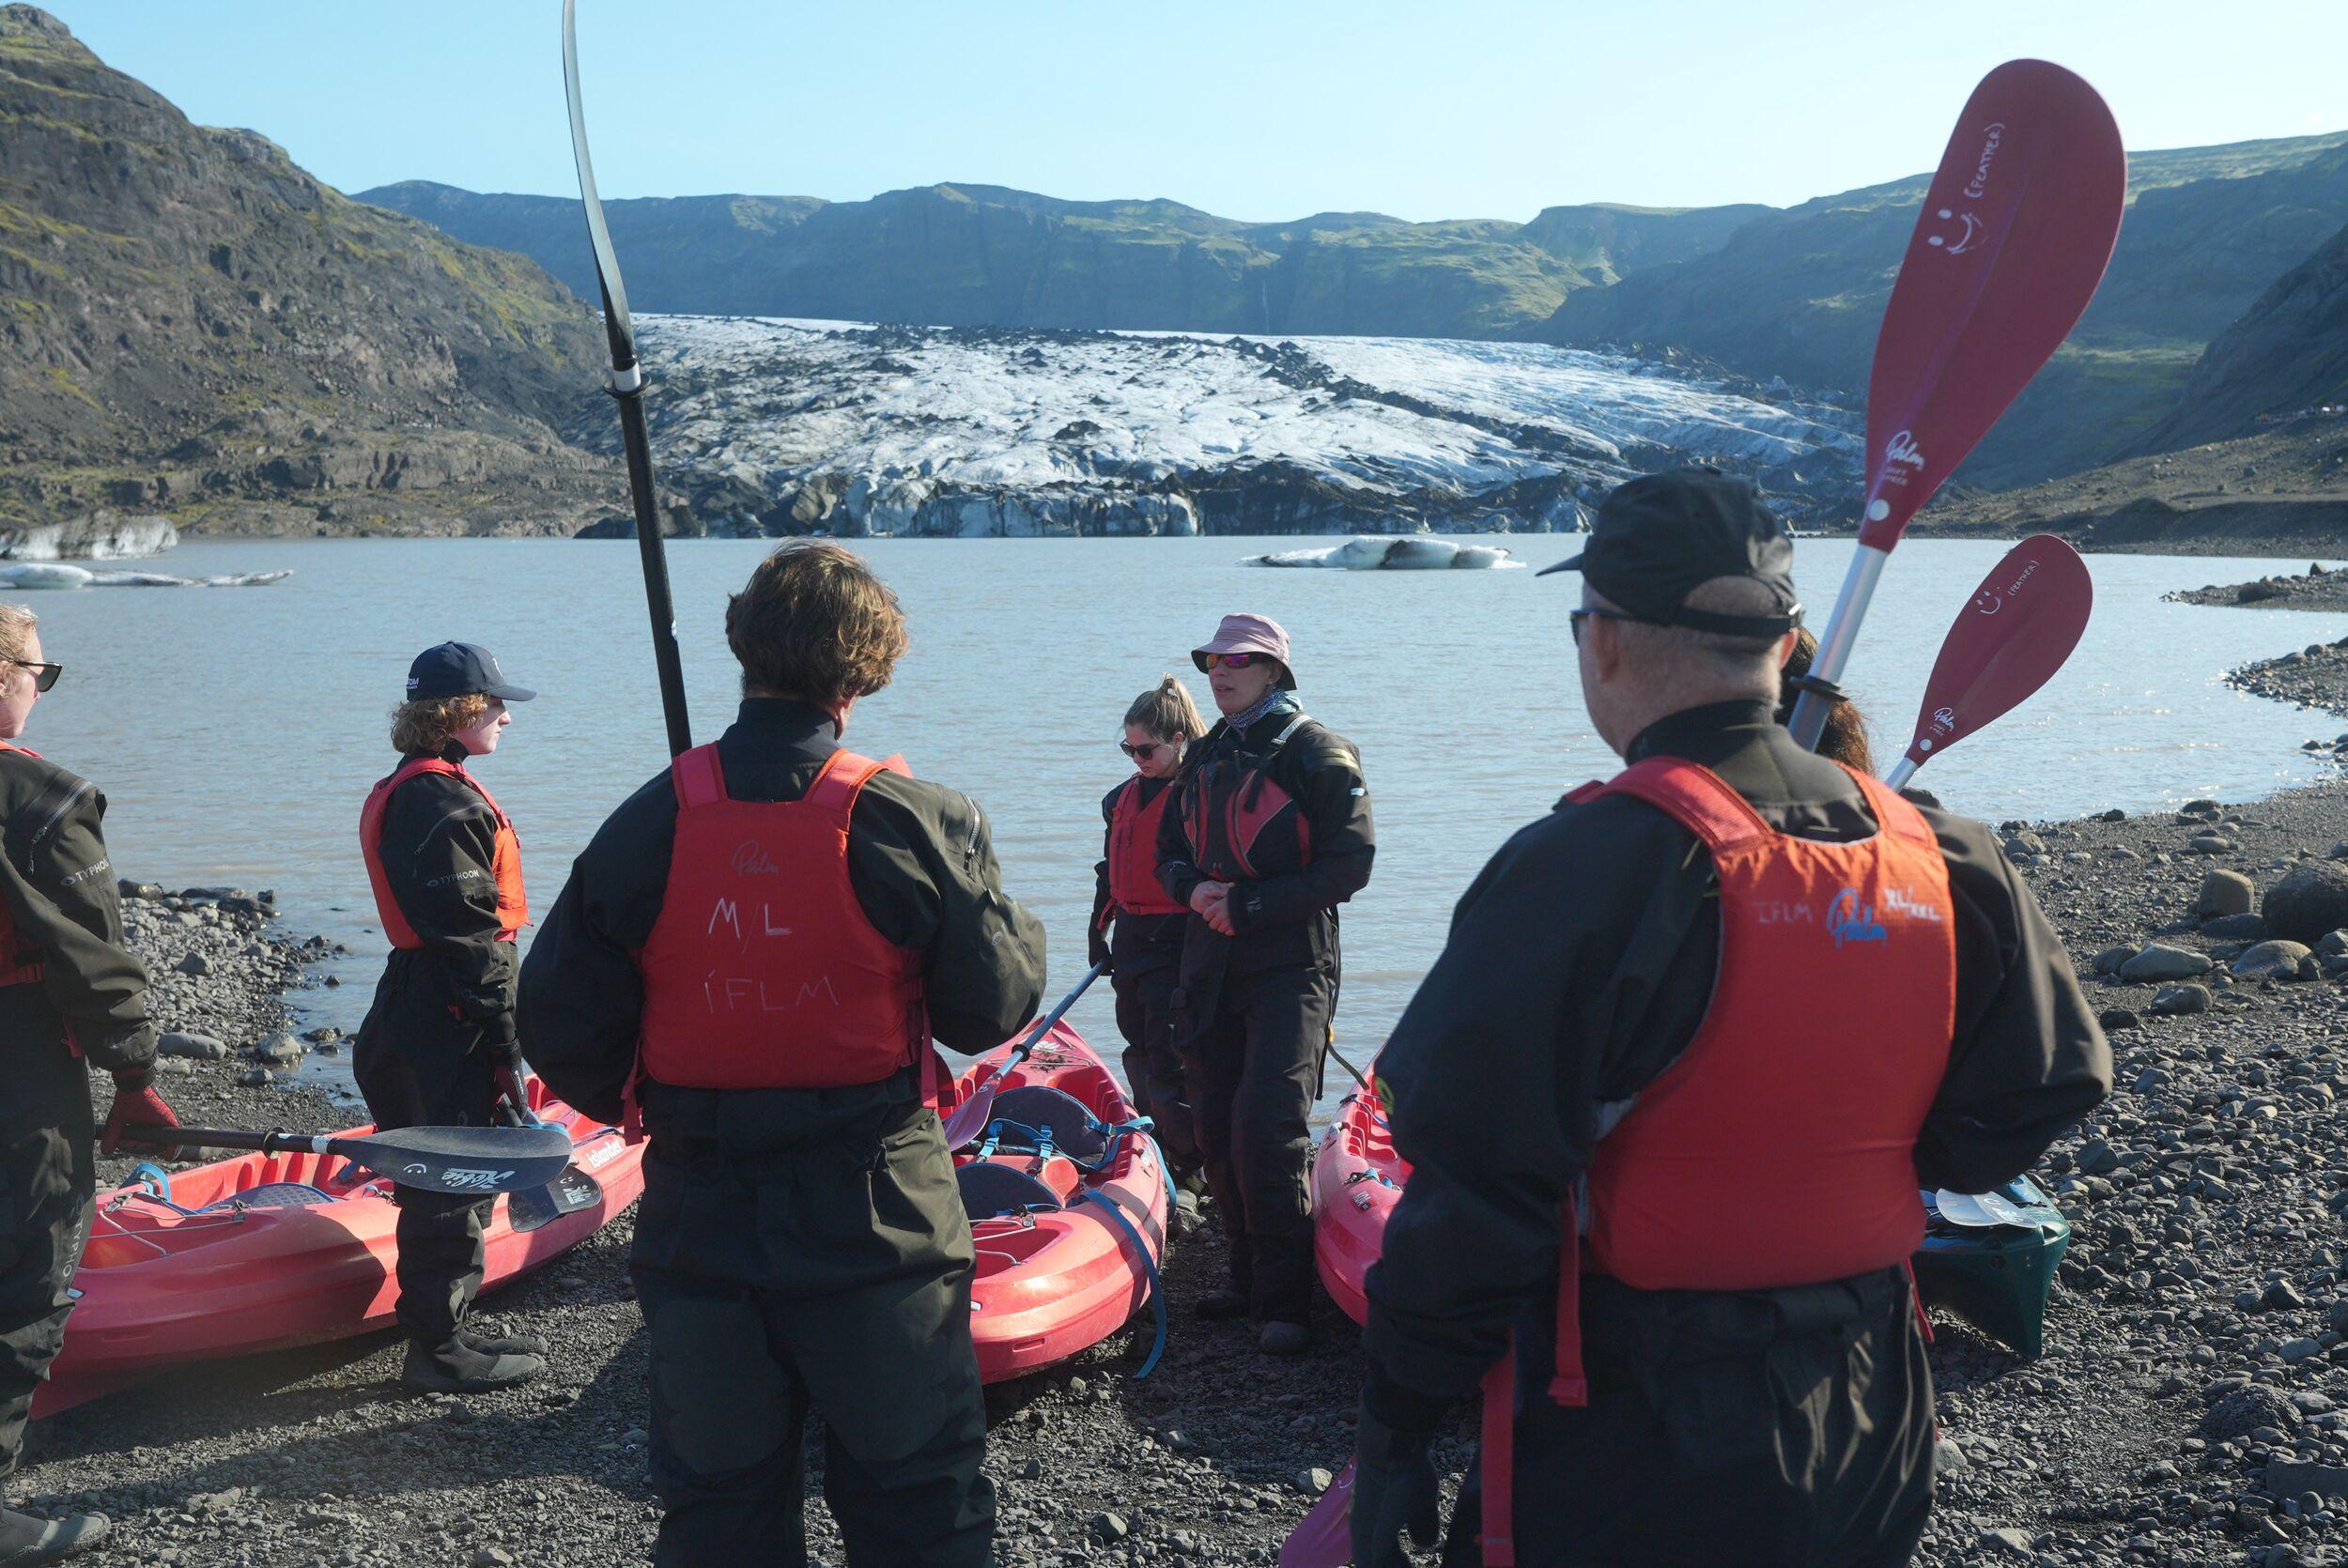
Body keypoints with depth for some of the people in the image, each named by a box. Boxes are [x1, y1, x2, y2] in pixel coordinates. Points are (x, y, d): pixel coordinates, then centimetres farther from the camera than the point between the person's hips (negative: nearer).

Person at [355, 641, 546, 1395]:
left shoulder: (405, 791, 17)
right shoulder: (446, 799, -17)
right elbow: (468, 933, -21)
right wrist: (504, 1046, -19)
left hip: (418, 1013, 11)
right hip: (450, 1021, -11)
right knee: (455, 1181, -2)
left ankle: (444, 1328, 28)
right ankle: (438, 1349, 7)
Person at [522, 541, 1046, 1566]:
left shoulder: (646, 826, -6)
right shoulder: (912, 823, -13)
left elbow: (560, 1030, -3)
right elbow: (994, 1009, -6)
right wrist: (1002, 917, 14)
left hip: (700, 1223, 2)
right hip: (879, 1220, -2)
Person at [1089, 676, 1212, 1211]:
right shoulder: (1121, 798, 13)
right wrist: (1098, 936, 22)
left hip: (1179, 945, -7)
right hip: (1131, 943, 7)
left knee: (1170, 1062, -9)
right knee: (1141, 1056, 13)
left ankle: (1187, 1177, 2)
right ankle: (1157, 1160, 24)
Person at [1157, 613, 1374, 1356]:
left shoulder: (1317, 752, -5)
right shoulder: (1205, 758, 16)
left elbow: (1349, 864, -11)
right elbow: (1169, 849, 21)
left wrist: (1249, 903, -16)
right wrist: (1194, 887, -3)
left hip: (1290, 967, -7)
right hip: (1210, 967, 7)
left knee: (1267, 1127, -14)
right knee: (1218, 1132, 9)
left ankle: (1283, 1303, -6)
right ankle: (1249, 1275, 23)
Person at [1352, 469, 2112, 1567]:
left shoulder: (1586, 870, -23)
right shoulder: (1940, 859, -3)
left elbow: (1475, 1179, -22)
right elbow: (2049, 1083, 6)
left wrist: (1395, 1429, -12)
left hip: (1626, 1464, -6)